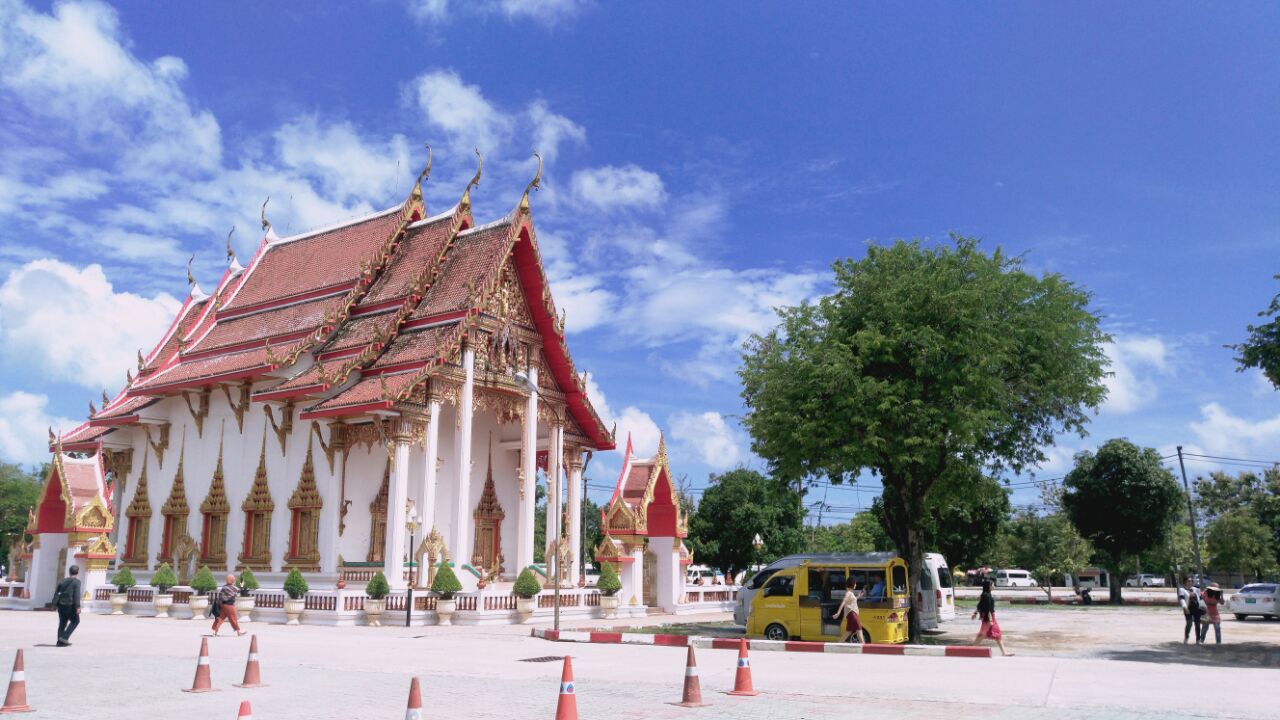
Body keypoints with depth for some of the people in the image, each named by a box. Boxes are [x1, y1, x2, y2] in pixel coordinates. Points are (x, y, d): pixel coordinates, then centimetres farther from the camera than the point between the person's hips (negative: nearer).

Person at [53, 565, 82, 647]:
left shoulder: (63, 581, 12)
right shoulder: (76, 581, -7)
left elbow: (56, 593, 11)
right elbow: (76, 594, -15)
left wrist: (55, 604, 16)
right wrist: (78, 607, -16)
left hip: (61, 604, 6)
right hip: (70, 605, -6)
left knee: (62, 623, 13)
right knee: (75, 621, 8)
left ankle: (60, 641, 11)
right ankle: (64, 637, -3)